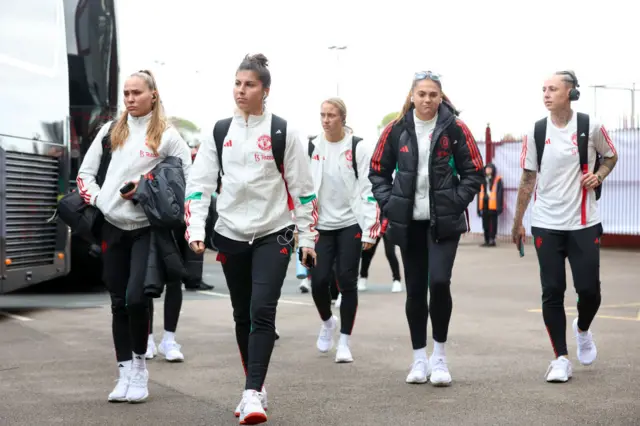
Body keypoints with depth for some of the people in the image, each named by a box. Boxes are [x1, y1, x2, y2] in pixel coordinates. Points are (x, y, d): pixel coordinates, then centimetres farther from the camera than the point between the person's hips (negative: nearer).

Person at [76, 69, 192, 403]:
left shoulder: (167, 135, 0)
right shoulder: (110, 131, 11)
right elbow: (85, 172, 15)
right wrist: (96, 200, -1)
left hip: (147, 228, -4)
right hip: (113, 227, 4)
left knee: (136, 298, -13)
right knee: (119, 303, 7)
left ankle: (139, 366, 8)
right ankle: (125, 373, 15)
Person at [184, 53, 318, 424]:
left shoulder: (282, 131, -4)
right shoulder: (220, 131, 5)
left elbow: (303, 187, -1)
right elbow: (200, 183, 3)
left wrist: (308, 237, -1)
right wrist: (196, 229, -9)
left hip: (274, 234, -4)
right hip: (231, 235, 4)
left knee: (263, 311, -16)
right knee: (242, 316, 11)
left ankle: (252, 393, -16)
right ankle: (256, 388, 25)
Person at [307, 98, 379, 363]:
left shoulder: (357, 148, -4)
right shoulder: (311, 148, 4)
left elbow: (368, 190, -6)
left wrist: (370, 229, -10)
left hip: (350, 224, -2)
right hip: (320, 225, 2)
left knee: (347, 281, -2)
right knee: (319, 280, -2)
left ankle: (344, 342, 8)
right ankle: (327, 322, 29)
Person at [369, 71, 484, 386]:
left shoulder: (455, 128, -3)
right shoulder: (396, 129, 2)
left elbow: (474, 173, 1)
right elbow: (378, 171, 10)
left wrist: (455, 203, -8)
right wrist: (389, 203, -1)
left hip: (444, 221, -2)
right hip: (409, 222, 2)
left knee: (439, 281, -16)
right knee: (415, 289, 7)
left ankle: (439, 355, 3)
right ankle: (420, 358, 21)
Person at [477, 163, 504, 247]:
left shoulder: (497, 179, -2)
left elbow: (500, 192, -7)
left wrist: (499, 206, -14)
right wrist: (479, 206, 11)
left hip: (493, 205, -6)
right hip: (484, 204, 6)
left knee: (493, 223, -3)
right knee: (485, 223, 9)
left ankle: (492, 240, 0)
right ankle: (487, 240, 16)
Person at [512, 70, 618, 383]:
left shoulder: (590, 127, -5)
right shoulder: (535, 132, 0)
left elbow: (610, 156, 13)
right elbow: (528, 179, 6)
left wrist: (599, 175, -8)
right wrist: (517, 222, 7)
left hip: (584, 223, -1)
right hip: (546, 225, 1)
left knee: (589, 289, -1)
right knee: (552, 292, -1)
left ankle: (583, 329, 33)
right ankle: (561, 359, 9)